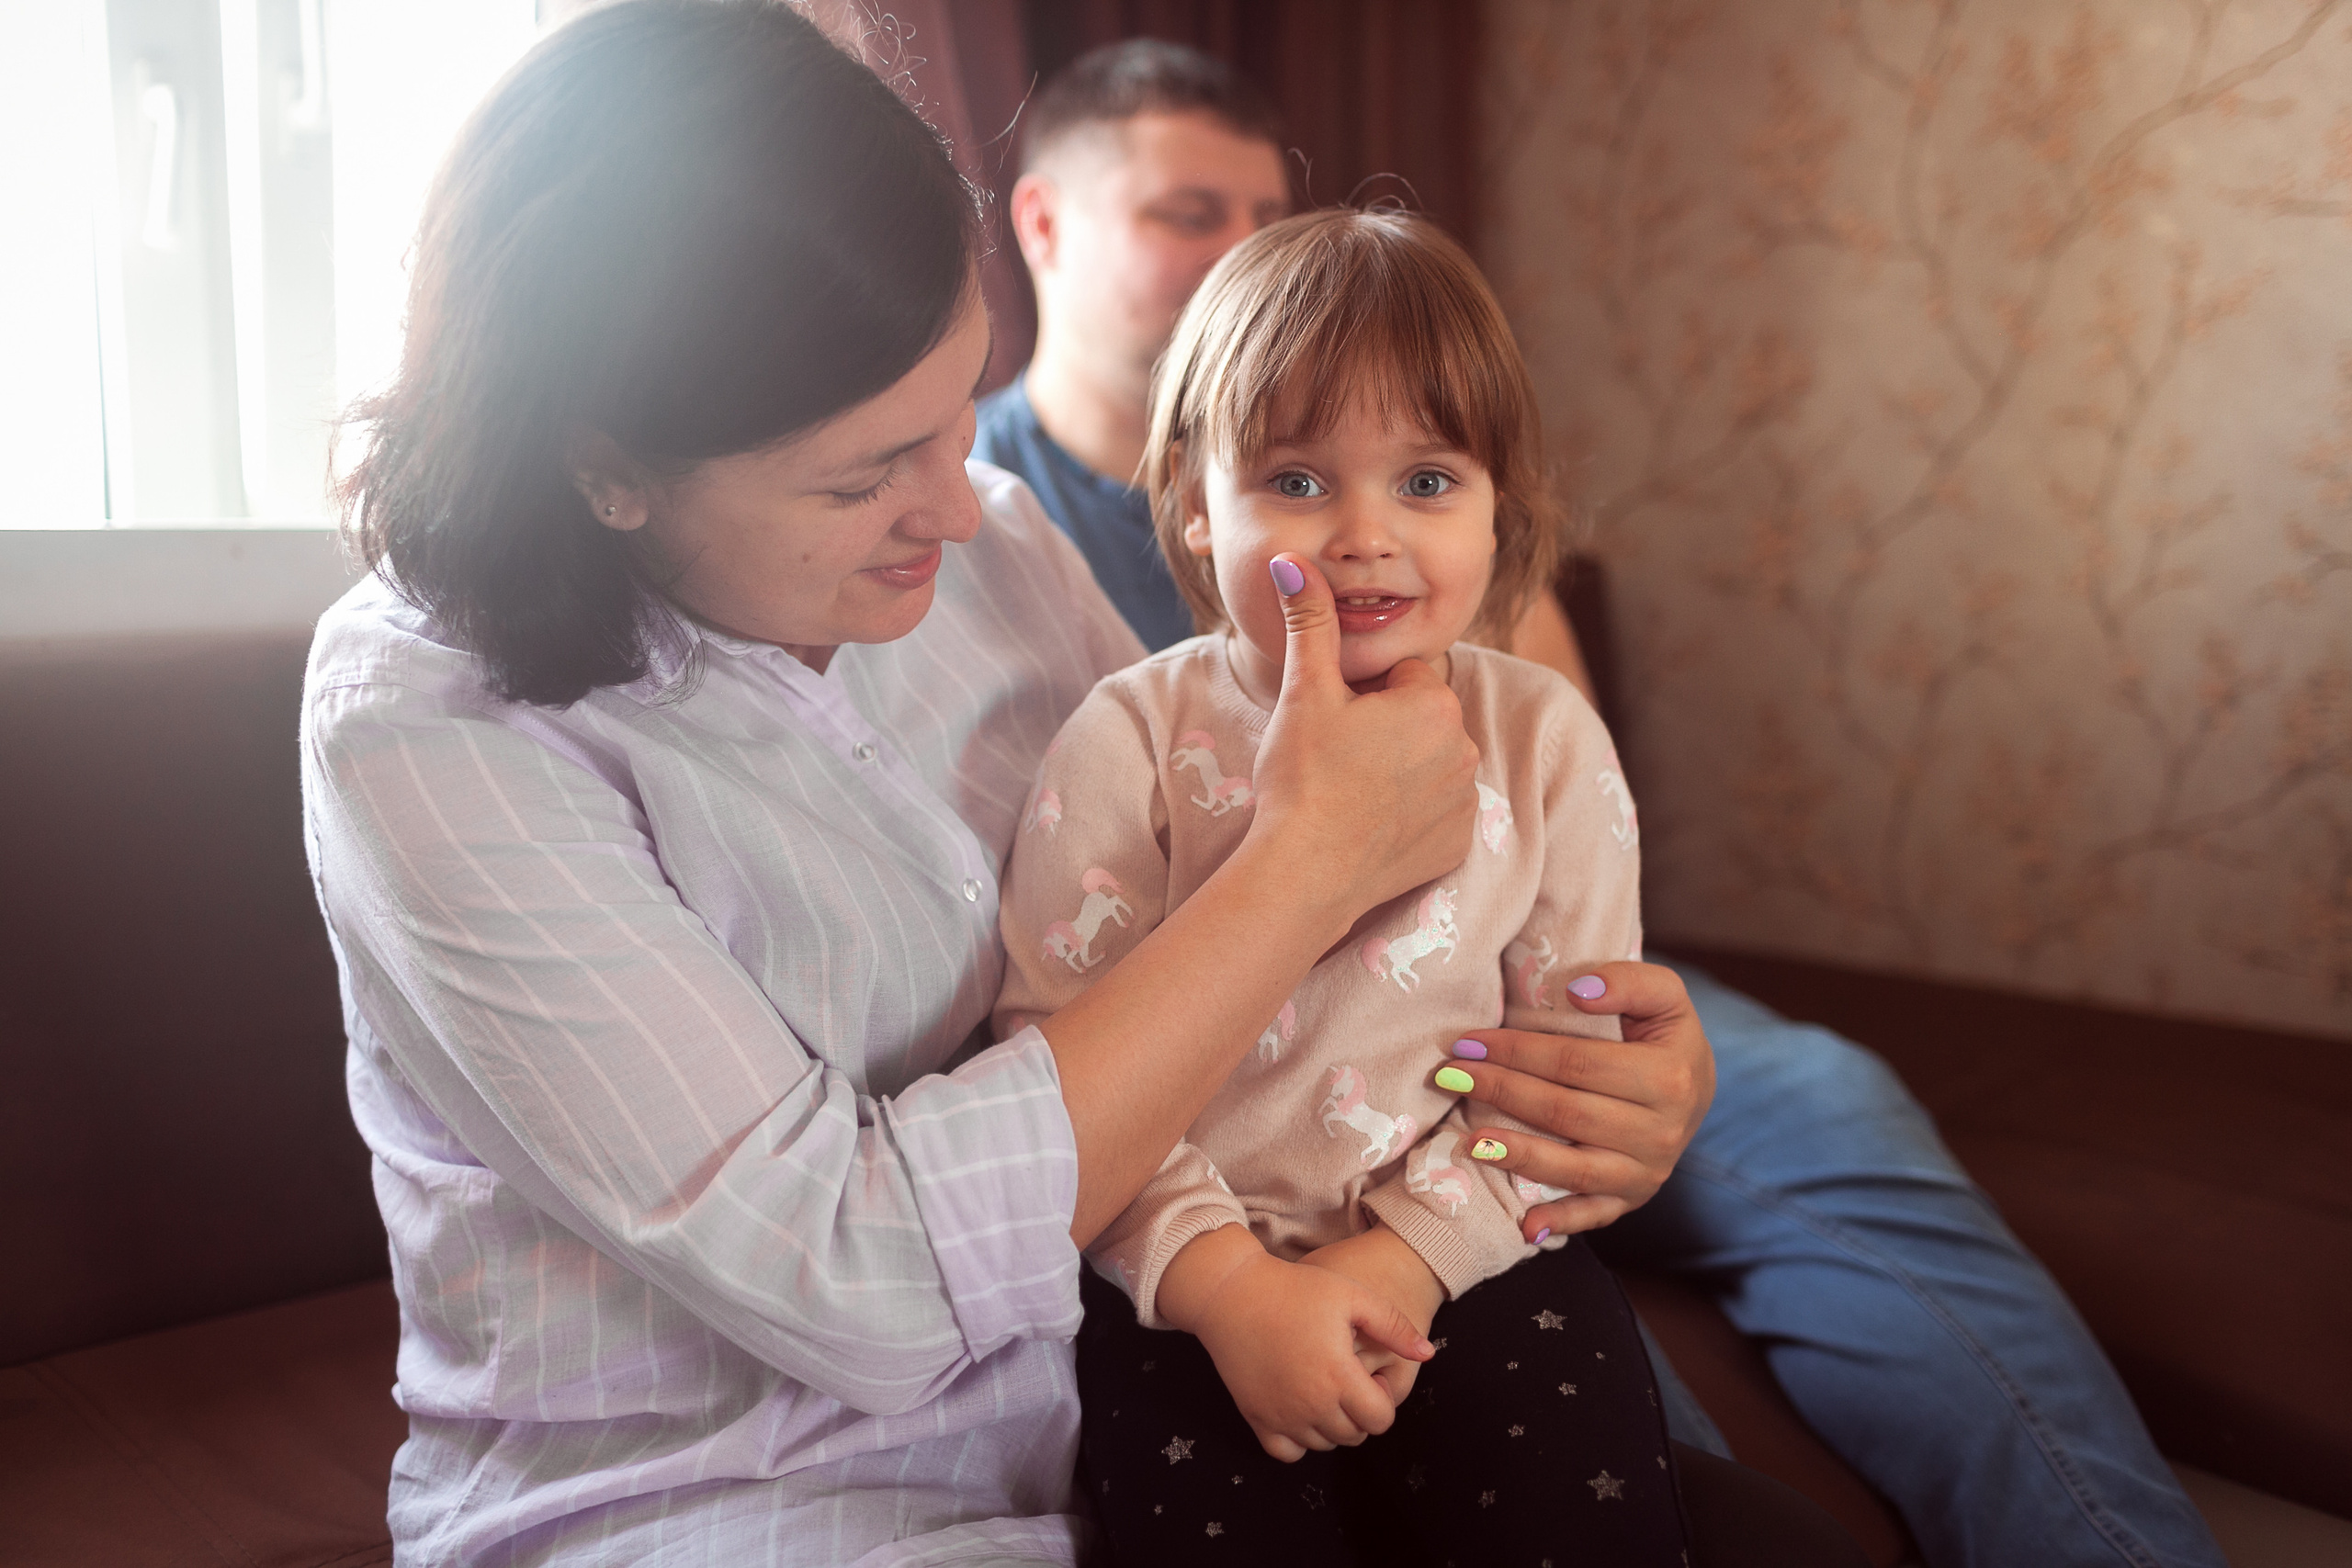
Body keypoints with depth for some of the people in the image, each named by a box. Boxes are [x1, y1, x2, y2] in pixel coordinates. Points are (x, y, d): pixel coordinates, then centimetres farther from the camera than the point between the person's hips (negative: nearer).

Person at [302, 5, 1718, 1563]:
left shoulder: (990, 539, -1)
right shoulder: (425, 730, -19)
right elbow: (857, 1278, -26)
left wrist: (1582, 1027, -12)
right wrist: (1312, 861, -22)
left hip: (1109, 1437, 5)